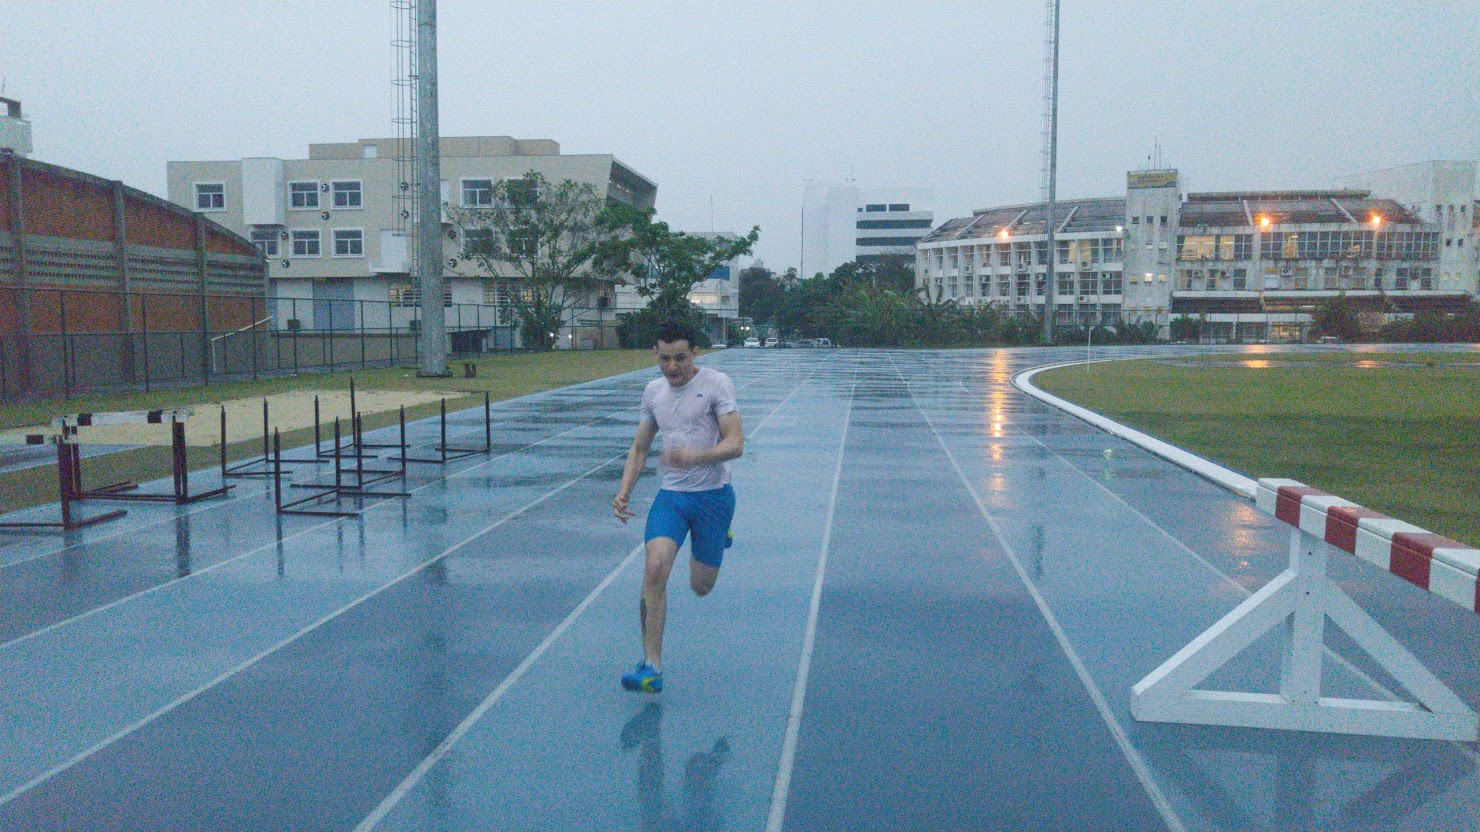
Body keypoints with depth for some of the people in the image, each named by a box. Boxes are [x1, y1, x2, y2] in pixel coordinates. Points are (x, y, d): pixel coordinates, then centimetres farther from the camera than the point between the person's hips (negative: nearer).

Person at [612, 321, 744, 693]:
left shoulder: (716, 383, -8)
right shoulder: (653, 391, 8)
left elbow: (736, 443, -15)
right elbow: (639, 448, 17)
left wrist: (696, 456, -33)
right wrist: (624, 491, 3)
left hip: (713, 494, -3)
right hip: (670, 495, 3)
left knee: (700, 587, 8)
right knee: (655, 569, -20)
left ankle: (718, 534, 42)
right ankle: (651, 666, -13)